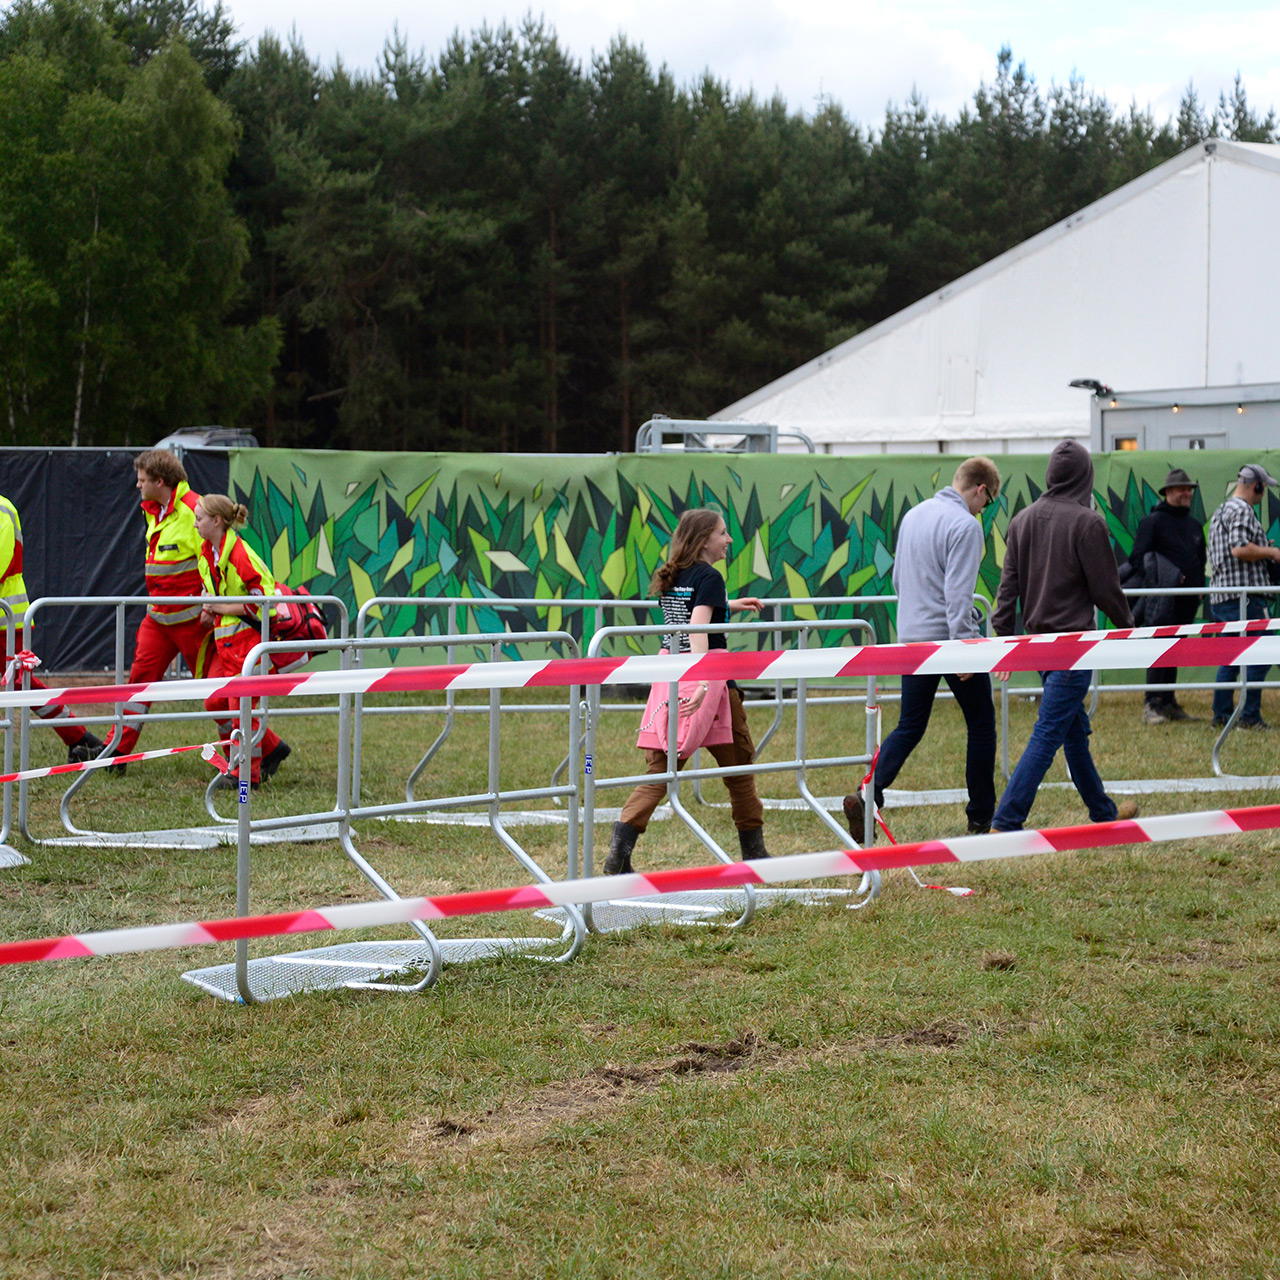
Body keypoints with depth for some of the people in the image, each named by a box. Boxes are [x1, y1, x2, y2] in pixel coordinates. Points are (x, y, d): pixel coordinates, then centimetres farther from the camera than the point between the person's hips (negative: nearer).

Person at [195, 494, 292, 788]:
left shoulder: (241, 554, -20)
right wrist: (208, 608, 7)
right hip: (224, 640, 9)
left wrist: (223, 608, -17)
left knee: (241, 706, -4)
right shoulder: (207, 553, 8)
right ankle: (272, 748, 22)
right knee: (215, 702, 9)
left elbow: (263, 599, -21)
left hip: (248, 637, -9)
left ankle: (248, 773, 8)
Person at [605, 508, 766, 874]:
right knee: (738, 766, 11)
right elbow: (698, 630, -24)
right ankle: (753, 853, 22)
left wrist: (728, 605, 44)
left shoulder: (670, 578, 13)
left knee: (659, 772, 2)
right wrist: (703, 682, -34)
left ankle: (619, 850, -16)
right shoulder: (709, 577, -10)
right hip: (712, 687, -6)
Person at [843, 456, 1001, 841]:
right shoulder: (965, 525, -14)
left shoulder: (913, 516, 11)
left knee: (909, 727, 9)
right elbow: (958, 593, -21)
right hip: (949, 636, -7)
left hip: (912, 637, 7)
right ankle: (981, 819, 12)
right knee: (981, 726, 8)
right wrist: (964, 648, -20)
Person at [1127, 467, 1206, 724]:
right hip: (1163, 599, -7)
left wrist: (1198, 586, 12)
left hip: (1187, 600, 7)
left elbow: (1201, 561, 28)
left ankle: (1168, 703, 15)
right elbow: (1137, 559, -9)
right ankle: (1151, 705, -11)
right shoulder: (1152, 522, -3)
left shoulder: (1195, 526, 19)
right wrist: (1163, 578, -18)